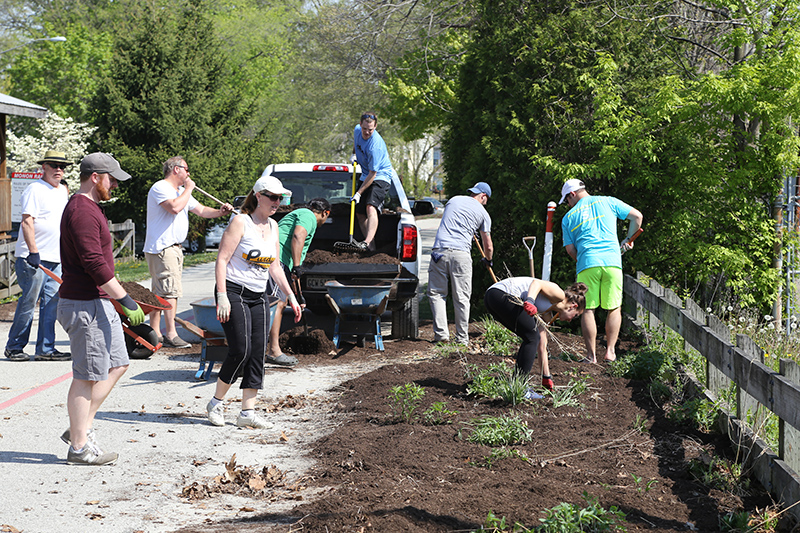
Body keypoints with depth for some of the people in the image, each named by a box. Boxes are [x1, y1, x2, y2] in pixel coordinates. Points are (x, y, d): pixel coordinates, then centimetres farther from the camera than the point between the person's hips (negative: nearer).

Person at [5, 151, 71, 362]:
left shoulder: (63, 190, 17)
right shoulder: (35, 189, -8)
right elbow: (27, 222, -16)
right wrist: (33, 252, -23)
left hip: (55, 258, 8)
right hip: (33, 258, -8)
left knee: (51, 303, 5)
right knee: (28, 302, -5)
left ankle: (45, 348, 8)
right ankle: (14, 346, 6)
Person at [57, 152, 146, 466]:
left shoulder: (89, 208, 17)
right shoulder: (82, 211, -17)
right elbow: (95, 263, -24)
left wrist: (116, 300, 25)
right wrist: (126, 301, -23)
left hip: (99, 301, 11)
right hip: (84, 305, -11)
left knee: (117, 364, 14)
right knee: (87, 375, -3)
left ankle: (80, 429, 19)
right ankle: (79, 446, 5)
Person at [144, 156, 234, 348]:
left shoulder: (181, 191, 20)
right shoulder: (160, 188, -11)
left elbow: (201, 210, 21)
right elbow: (175, 207, -27)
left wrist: (220, 212, 4)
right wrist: (188, 189, -13)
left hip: (174, 248, 10)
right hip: (161, 248, -10)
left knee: (160, 292, 11)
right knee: (171, 290, -14)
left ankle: (155, 333, 15)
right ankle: (170, 334, -16)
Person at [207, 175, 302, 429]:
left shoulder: (273, 226, 13)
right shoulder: (241, 222, -9)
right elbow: (221, 259, -13)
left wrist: (291, 297, 15)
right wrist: (222, 297, -20)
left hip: (259, 296, 7)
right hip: (234, 292, -7)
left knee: (258, 354, 1)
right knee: (240, 350, -12)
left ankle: (248, 413, 5)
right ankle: (216, 403, 7)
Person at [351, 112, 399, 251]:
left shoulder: (376, 145, -30)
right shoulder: (358, 130, -6)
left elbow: (373, 173, -27)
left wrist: (359, 193, -25)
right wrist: (354, 155, 23)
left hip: (381, 177, -9)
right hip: (365, 176, 9)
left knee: (371, 207, -30)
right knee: (359, 213, 6)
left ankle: (367, 242, -45)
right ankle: (372, 247, 8)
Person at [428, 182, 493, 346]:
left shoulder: (453, 200, 19)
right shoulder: (483, 213, 12)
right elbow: (488, 246, 16)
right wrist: (488, 260, 39)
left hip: (439, 250, 2)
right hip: (461, 254, -1)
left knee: (436, 293, 8)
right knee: (461, 297, 6)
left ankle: (441, 334, -1)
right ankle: (462, 338, 8)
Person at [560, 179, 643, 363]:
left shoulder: (569, 217, 13)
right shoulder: (608, 202, 13)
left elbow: (570, 249, 9)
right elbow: (636, 216, 12)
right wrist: (628, 239, 25)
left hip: (587, 264, -1)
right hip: (612, 261, 1)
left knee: (588, 309, 4)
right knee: (614, 308, 9)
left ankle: (591, 355, 0)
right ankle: (610, 351, 2)